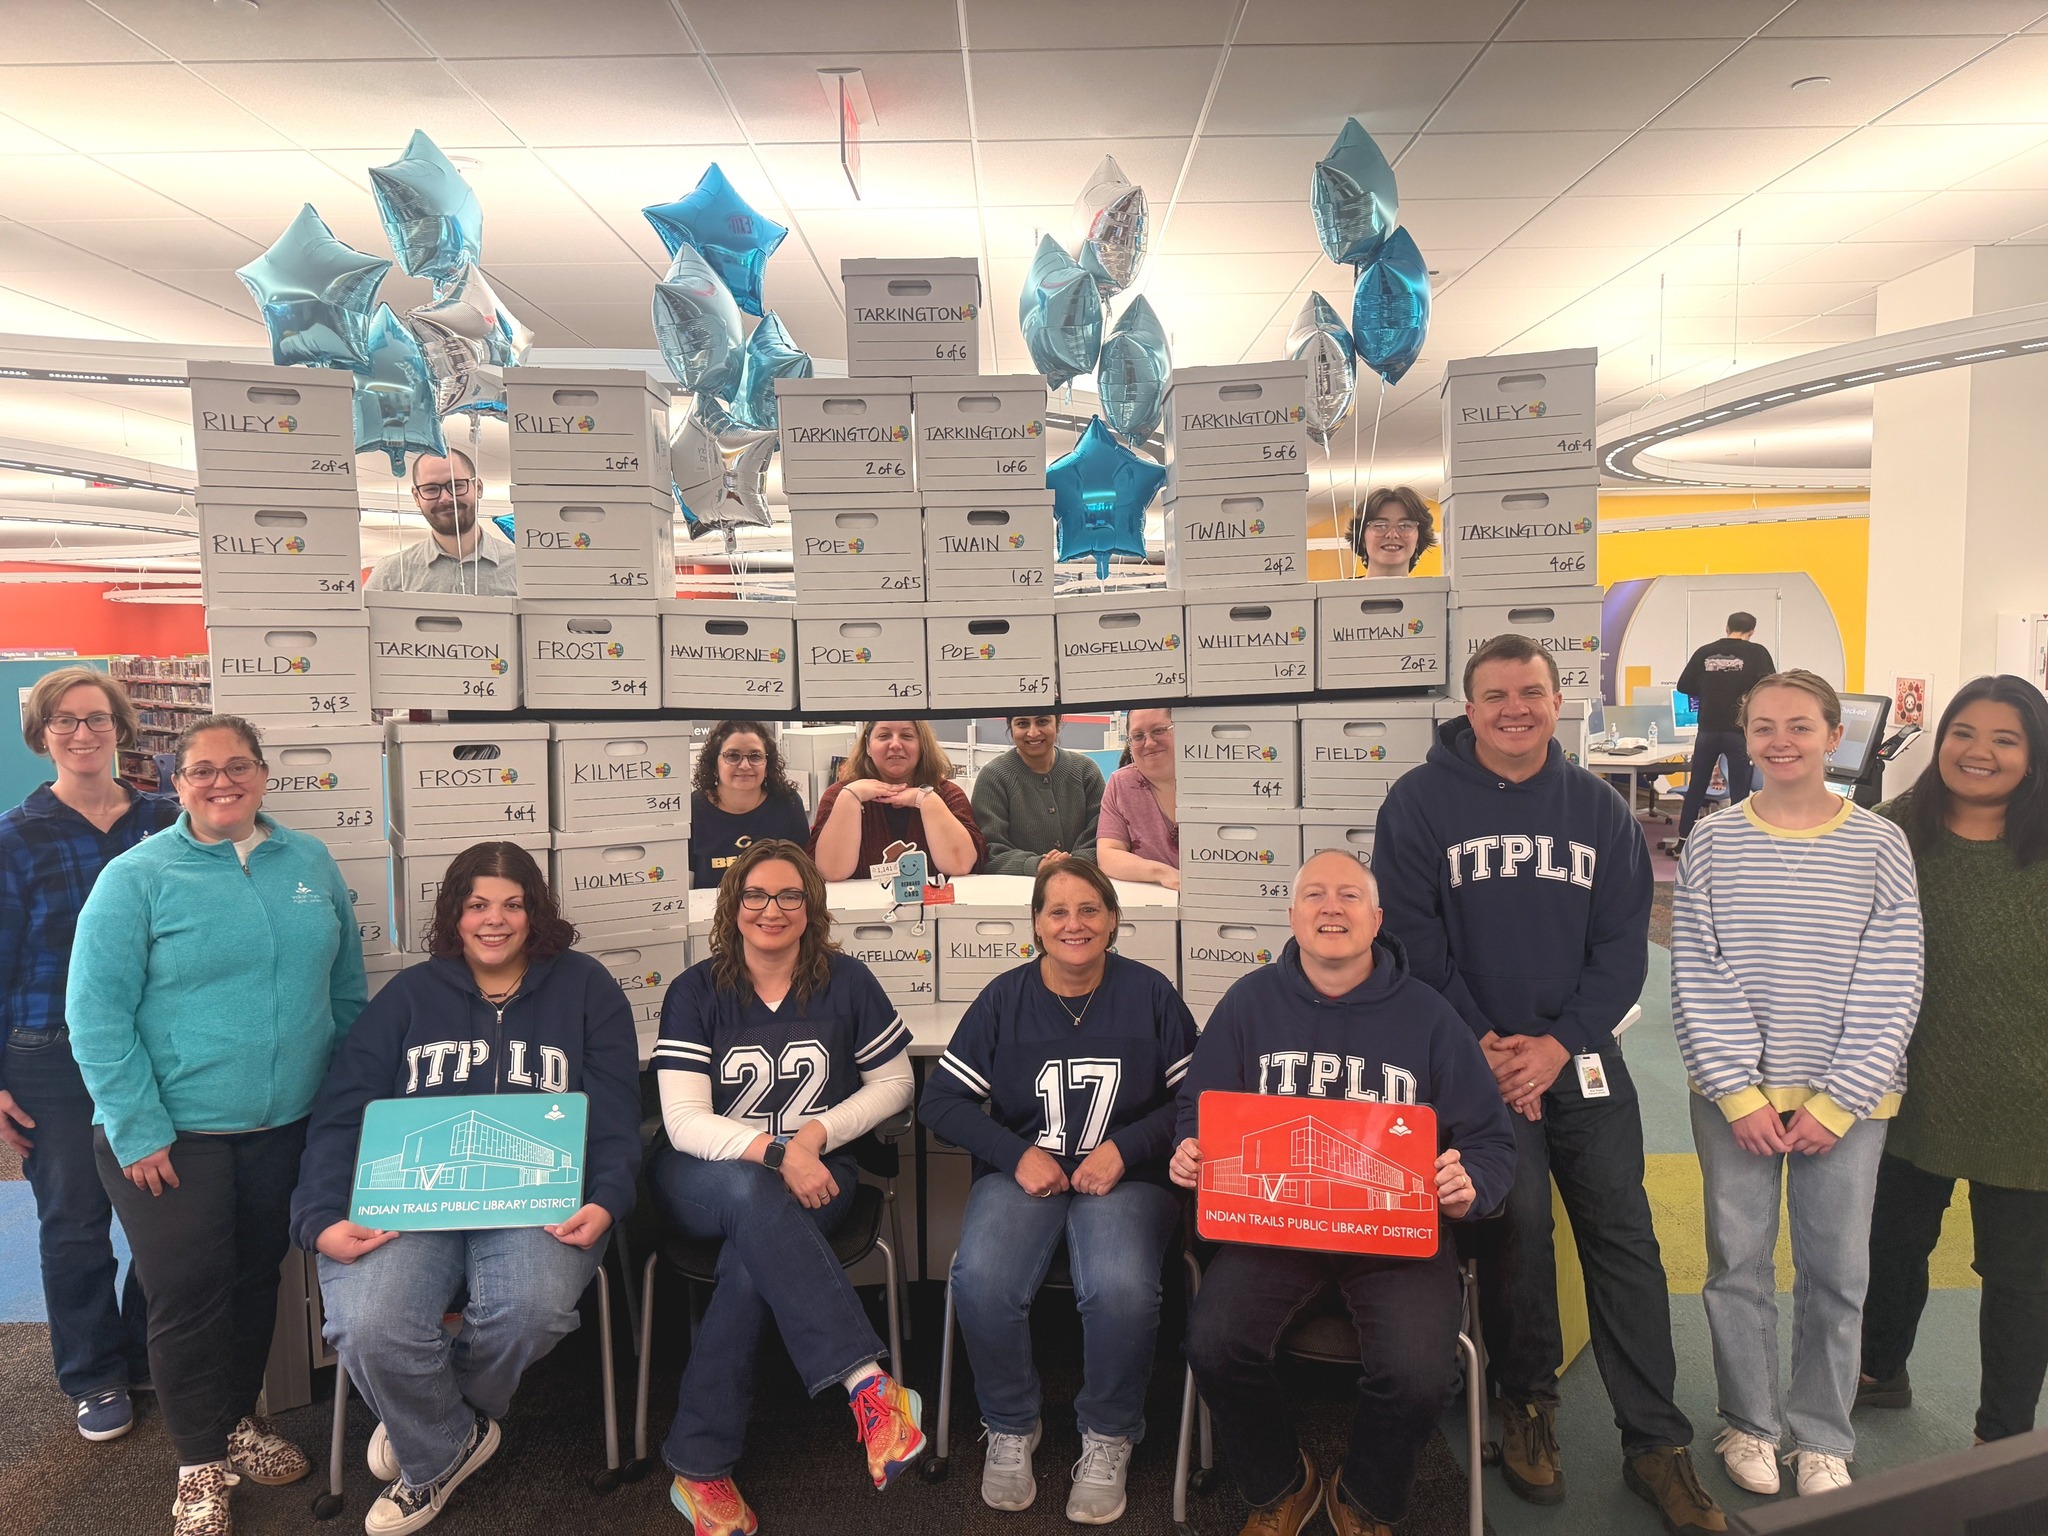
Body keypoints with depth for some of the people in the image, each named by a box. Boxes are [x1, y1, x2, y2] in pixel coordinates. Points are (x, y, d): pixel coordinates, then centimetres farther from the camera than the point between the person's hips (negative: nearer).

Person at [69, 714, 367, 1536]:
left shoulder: (310, 862, 4)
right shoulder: (137, 876, -8)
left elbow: (347, 988, 12)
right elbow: (96, 1012, -10)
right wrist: (137, 1129, -14)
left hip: (286, 1127, 4)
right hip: (174, 1136, -3)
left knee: (257, 1280, 17)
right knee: (189, 1294, 4)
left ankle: (240, 1417, 39)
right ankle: (202, 1465, 24)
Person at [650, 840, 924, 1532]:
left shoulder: (846, 982, 3)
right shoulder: (695, 993, 0)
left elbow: (895, 1083, 8)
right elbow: (685, 1123, -7)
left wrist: (815, 1135, -7)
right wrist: (776, 1153, -23)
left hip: (813, 1176, 1)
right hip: (702, 1179, -1)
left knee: (752, 1259, -33)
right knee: (751, 1195, -37)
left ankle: (699, 1470, -21)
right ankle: (869, 1385, -43)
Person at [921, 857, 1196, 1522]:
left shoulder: (1150, 993, 2)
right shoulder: (1004, 998, 4)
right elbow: (941, 1100, 5)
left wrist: (1125, 1148, -10)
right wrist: (1017, 1154, -8)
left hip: (1128, 1175, -1)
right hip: (1024, 1170, 1)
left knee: (1121, 1288, -32)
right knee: (981, 1280, -29)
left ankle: (1108, 1437, -1)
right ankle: (1011, 1427, 2)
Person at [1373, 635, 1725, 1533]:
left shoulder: (1599, 810, 6)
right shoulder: (1420, 802, -3)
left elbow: (1623, 945, 3)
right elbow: (1411, 938, -7)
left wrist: (1560, 1044, -10)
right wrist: (1481, 1046, -12)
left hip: (1580, 1056, 3)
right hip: (1476, 1058, -3)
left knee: (1623, 1233, 1)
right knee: (1517, 1221, -12)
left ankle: (1655, 1444, 14)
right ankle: (1527, 1406, 13)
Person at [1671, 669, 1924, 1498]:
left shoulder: (1880, 844, -1)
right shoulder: (1713, 844, -1)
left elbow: (1890, 988, -3)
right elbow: (1696, 980, -3)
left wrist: (1837, 1103, -9)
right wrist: (1739, 1093, -9)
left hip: (1846, 1099, 0)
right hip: (1736, 1096, 0)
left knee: (1837, 1270, 8)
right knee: (1738, 1260, 9)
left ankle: (1822, 1436, 27)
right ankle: (1748, 1422, 28)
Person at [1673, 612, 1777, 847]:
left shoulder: (1704, 652, 3)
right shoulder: (1756, 653, -5)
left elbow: (1683, 686, 6)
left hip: (1708, 729, 3)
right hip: (1740, 731, -3)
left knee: (1695, 788, 14)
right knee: (1739, 792, 3)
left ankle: (1684, 839, 21)